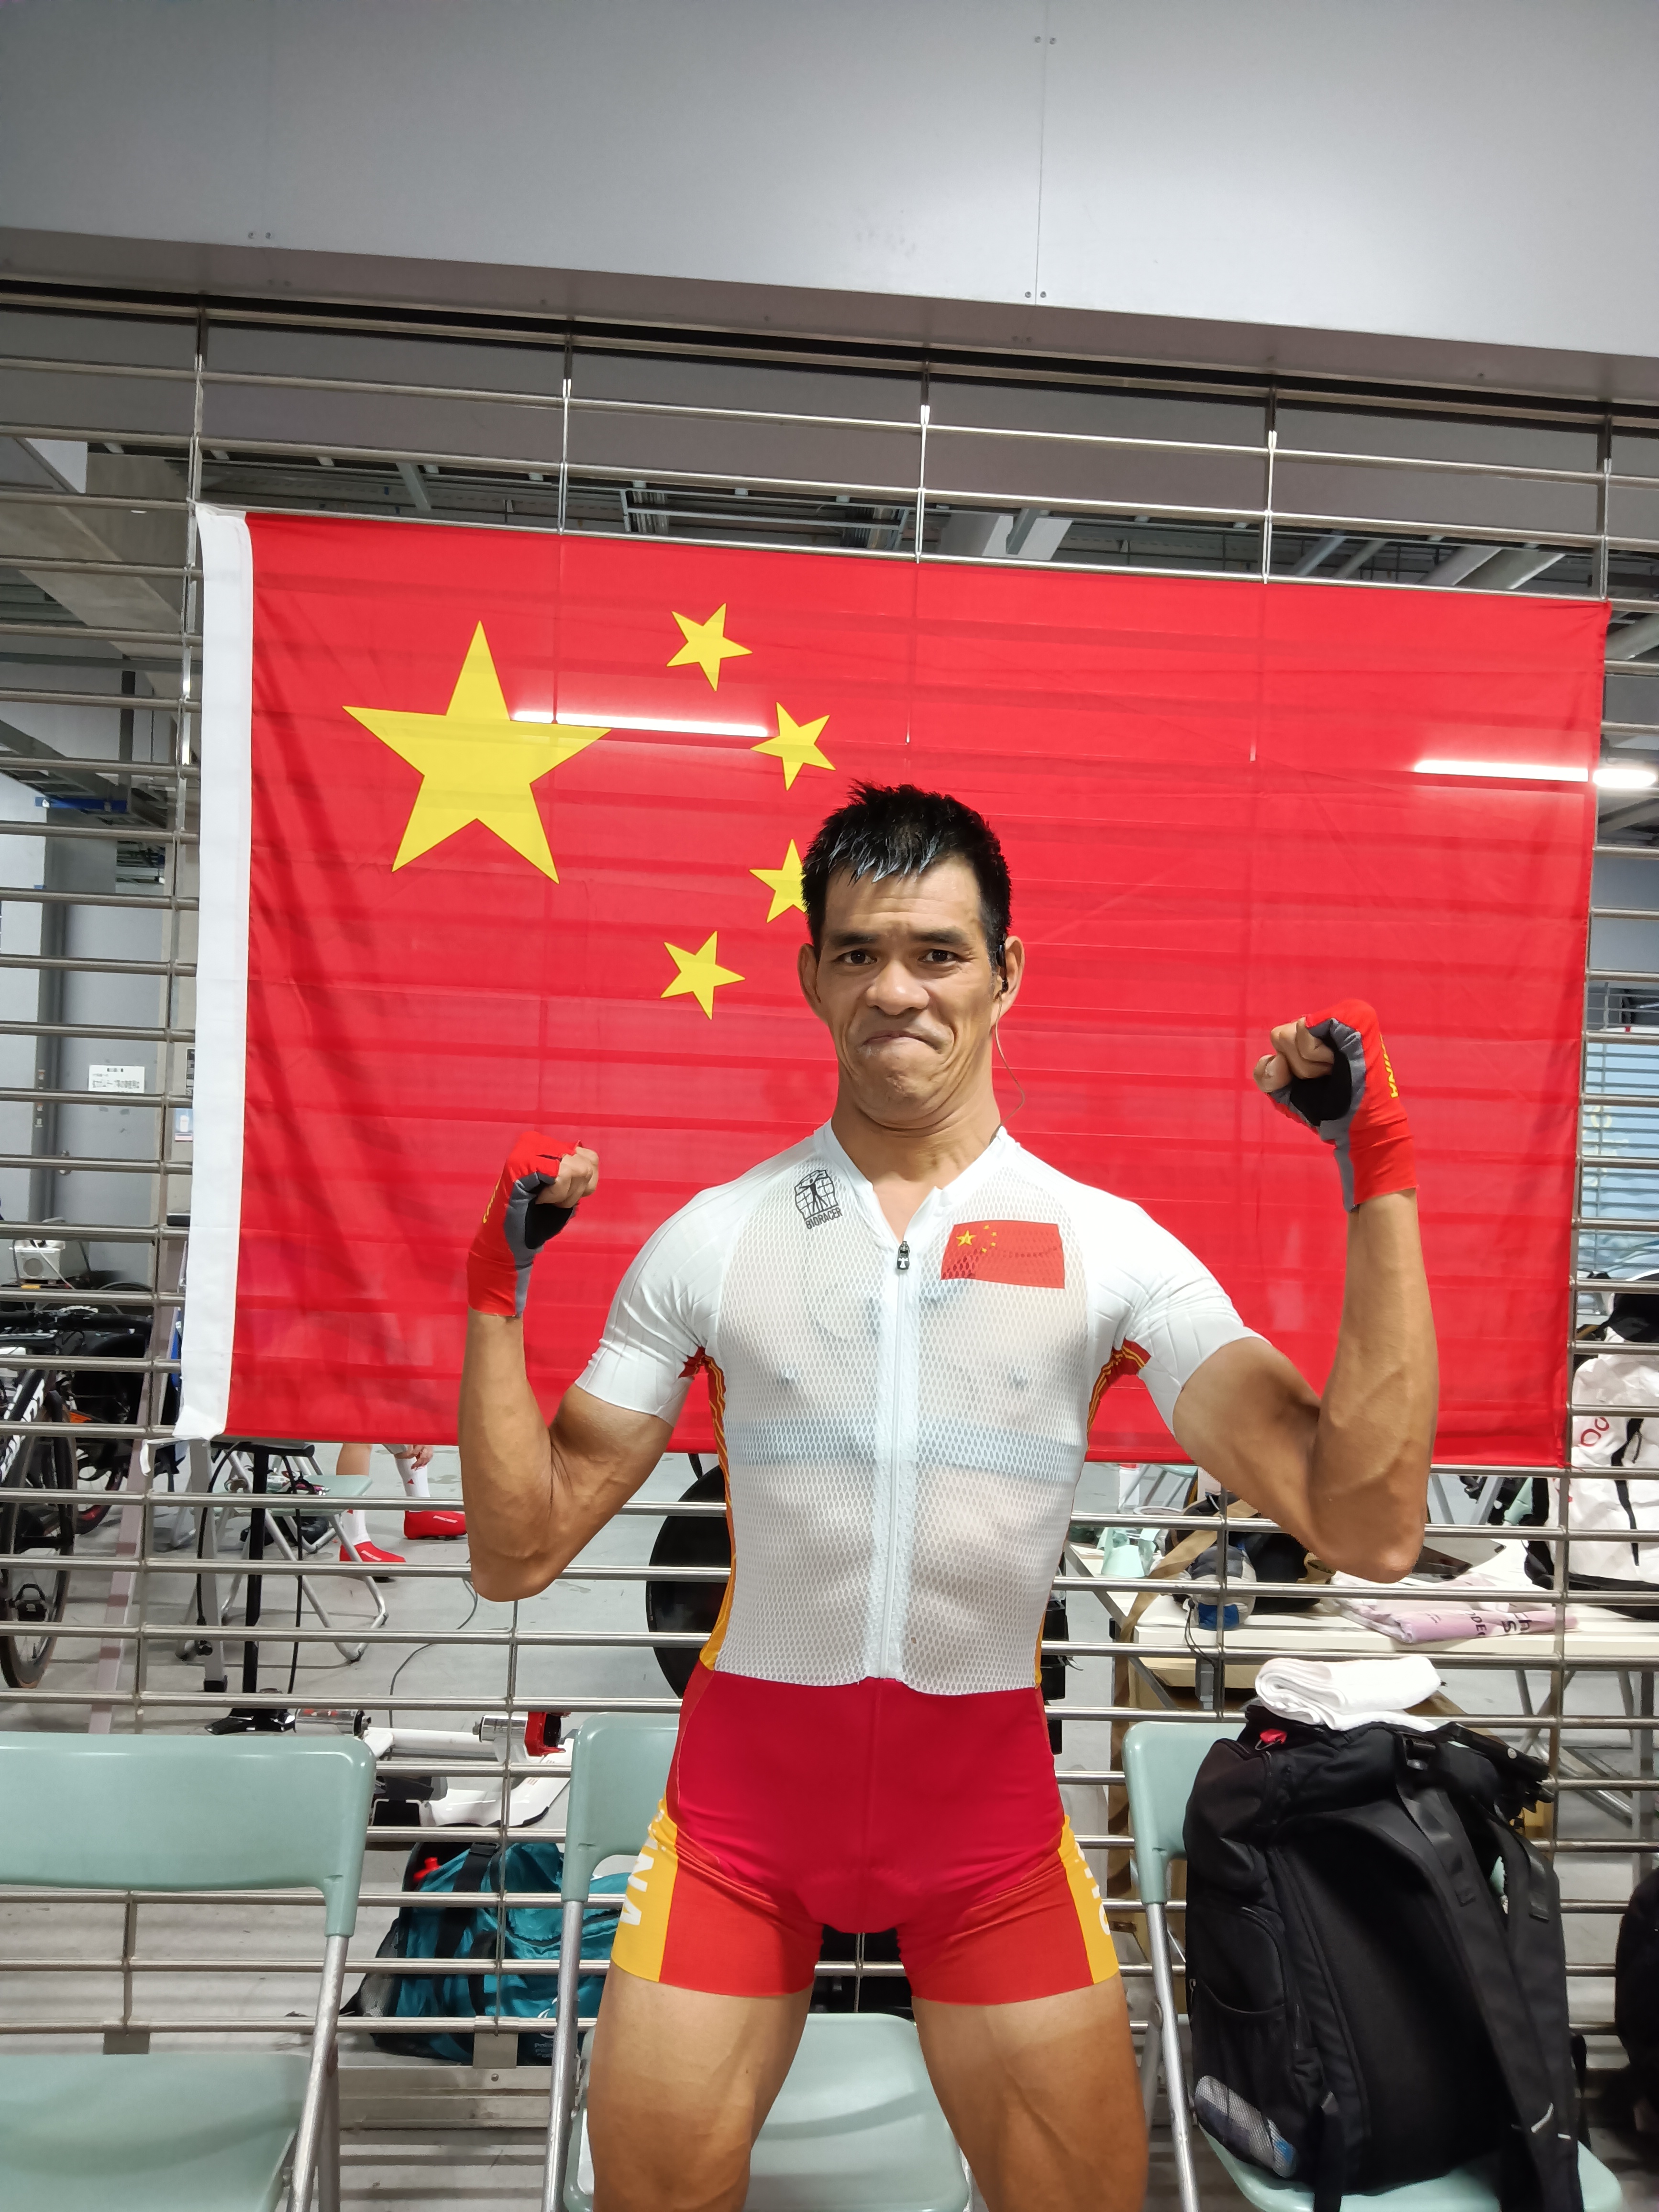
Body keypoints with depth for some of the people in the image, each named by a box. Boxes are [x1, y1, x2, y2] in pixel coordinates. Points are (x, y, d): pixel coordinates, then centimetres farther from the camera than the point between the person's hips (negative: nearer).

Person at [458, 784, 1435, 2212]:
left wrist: (1382, 1184, -19)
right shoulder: (710, 1239, -4)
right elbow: (521, 1555, -2)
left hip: (987, 1790, 0)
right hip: (743, 1782, 1)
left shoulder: (1110, 1247, -7)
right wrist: (501, 1294, -13)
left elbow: (1366, 1524, -17)